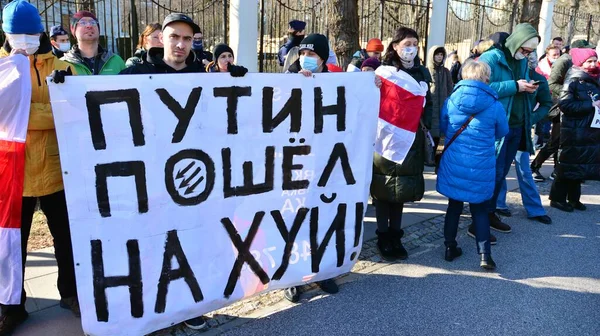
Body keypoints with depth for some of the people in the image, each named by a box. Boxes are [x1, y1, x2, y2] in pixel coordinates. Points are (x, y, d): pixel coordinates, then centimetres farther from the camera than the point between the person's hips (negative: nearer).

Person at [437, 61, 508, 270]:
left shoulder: (451, 101, -4)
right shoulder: (495, 106, -8)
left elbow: (442, 127, 12)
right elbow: (502, 132, 9)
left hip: (453, 164, 2)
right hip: (481, 168, -1)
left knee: (454, 205, 15)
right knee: (480, 209, 11)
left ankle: (450, 248, 23)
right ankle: (485, 254, 6)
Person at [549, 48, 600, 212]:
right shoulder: (573, 80, -10)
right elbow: (565, 104, -21)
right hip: (574, 131, -7)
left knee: (581, 165, 11)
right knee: (569, 165, -2)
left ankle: (573, 198, 21)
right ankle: (557, 198, 8)